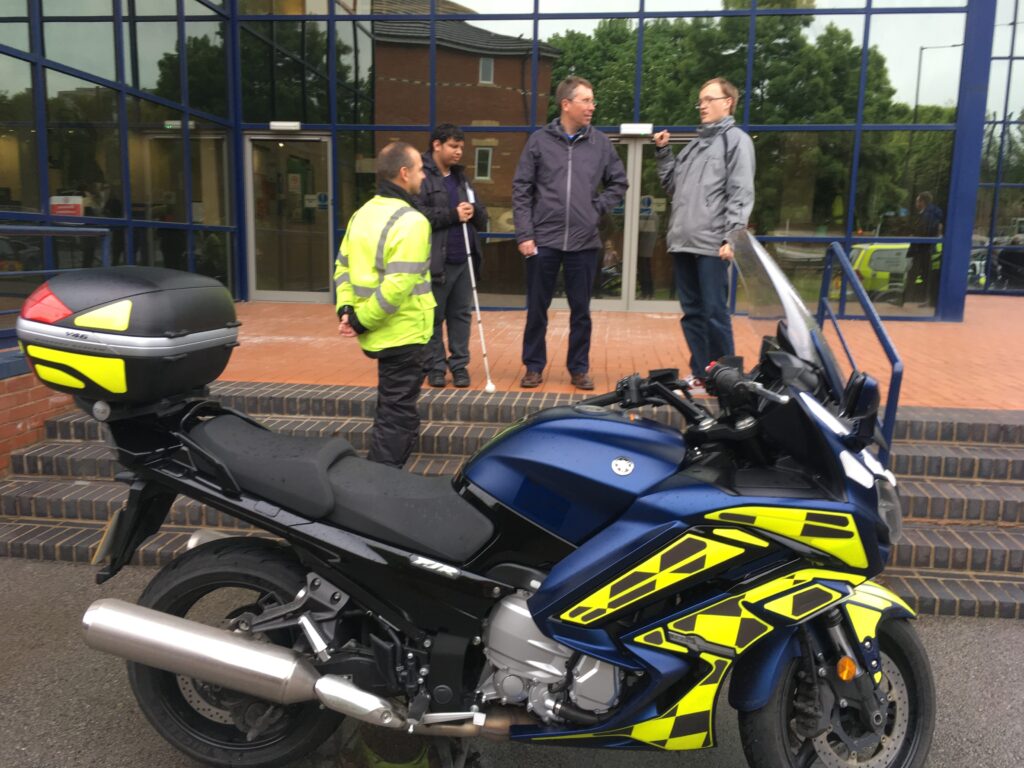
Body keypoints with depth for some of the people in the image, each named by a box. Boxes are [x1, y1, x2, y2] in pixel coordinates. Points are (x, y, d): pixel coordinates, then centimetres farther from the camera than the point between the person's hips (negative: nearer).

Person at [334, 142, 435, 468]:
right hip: (405, 334, -9)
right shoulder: (410, 221, -17)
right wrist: (362, 321, -17)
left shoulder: (362, 214, 11)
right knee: (397, 416, 1)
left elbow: (343, 267, 11)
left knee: (391, 412, 25)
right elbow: (398, 285, -26)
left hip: (379, 334, 9)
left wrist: (346, 310, 2)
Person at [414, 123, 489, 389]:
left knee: (461, 314, 9)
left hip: (464, 259, 6)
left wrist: (473, 210, -4)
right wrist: (453, 214, -17)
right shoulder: (421, 176, -5)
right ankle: (435, 366, 13)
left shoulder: (461, 177, 19)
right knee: (433, 316, 3)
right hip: (435, 261, -6)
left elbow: (482, 217, 20)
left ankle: (459, 365, 18)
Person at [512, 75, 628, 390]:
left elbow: (619, 183, 16)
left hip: (584, 243, 1)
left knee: (581, 310, 8)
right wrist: (524, 234, -7)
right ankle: (534, 366, 21)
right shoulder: (540, 140, -1)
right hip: (543, 241, -1)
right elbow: (521, 190, -1)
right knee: (537, 309, 7)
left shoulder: (600, 143, 4)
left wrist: (598, 207, 2)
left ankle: (579, 368, 21)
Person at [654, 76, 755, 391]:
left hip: (712, 244, -7)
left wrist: (731, 236, -17)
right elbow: (673, 186, 23)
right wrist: (663, 153, 14)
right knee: (692, 313, 10)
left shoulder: (736, 140, 1)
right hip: (682, 242, 7)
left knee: (715, 313, -4)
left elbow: (741, 193, -8)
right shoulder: (694, 145, 22)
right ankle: (700, 374, 18)